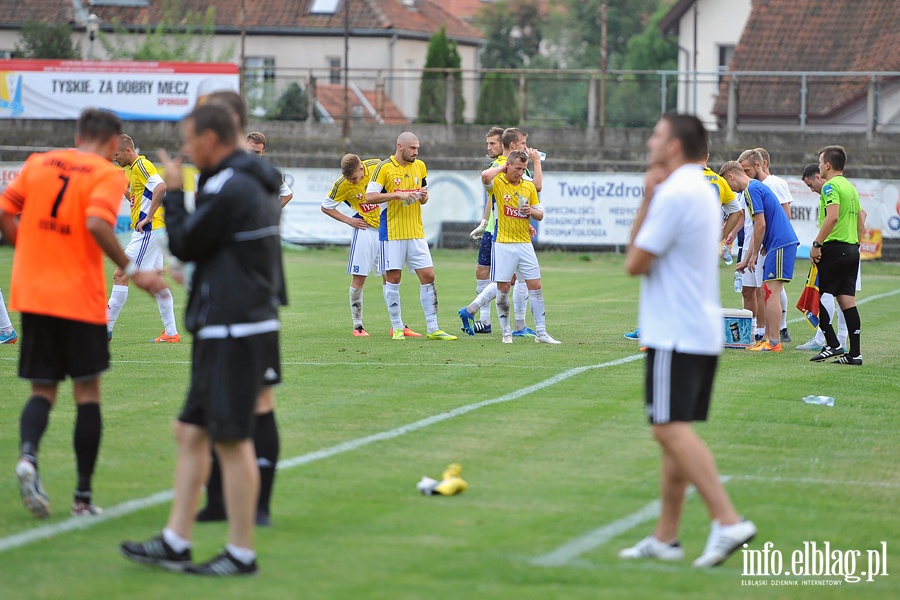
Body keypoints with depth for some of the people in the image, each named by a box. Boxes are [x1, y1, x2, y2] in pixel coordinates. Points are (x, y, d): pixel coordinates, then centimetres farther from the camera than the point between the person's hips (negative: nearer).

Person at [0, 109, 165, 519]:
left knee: (43, 390, 11)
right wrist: (131, 272, -16)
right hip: (80, 300, -4)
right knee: (87, 392, 8)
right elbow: (96, 223, -21)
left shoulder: (38, 163, 9)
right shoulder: (108, 174, -5)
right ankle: (83, 497, 8)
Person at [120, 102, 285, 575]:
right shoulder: (256, 184, 15)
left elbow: (184, 246, -9)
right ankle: (174, 543, 16)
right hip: (225, 328, 10)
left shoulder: (228, 189, -17)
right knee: (191, 431, 13)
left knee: (232, 440, -5)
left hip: (234, 332, -10)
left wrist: (173, 193, 2)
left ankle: (241, 554, 1)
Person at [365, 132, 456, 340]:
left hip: (416, 233, 5)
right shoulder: (384, 167, -6)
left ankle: (433, 329, 3)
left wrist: (424, 196, -3)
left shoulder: (420, 166, 10)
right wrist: (396, 194, -20)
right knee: (393, 279, 0)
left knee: (428, 276, -1)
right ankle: (397, 327, 11)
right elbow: (369, 196, -11)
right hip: (392, 233, -4)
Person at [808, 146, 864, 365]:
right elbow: (860, 219, 21)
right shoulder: (851, 187, 17)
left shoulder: (831, 186, -10)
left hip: (835, 247, -8)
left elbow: (832, 216, -22)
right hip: (851, 250, 8)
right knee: (847, 300, 6)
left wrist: (816, 244, -20)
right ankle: (855, 353, 2)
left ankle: (833, 345, -7)